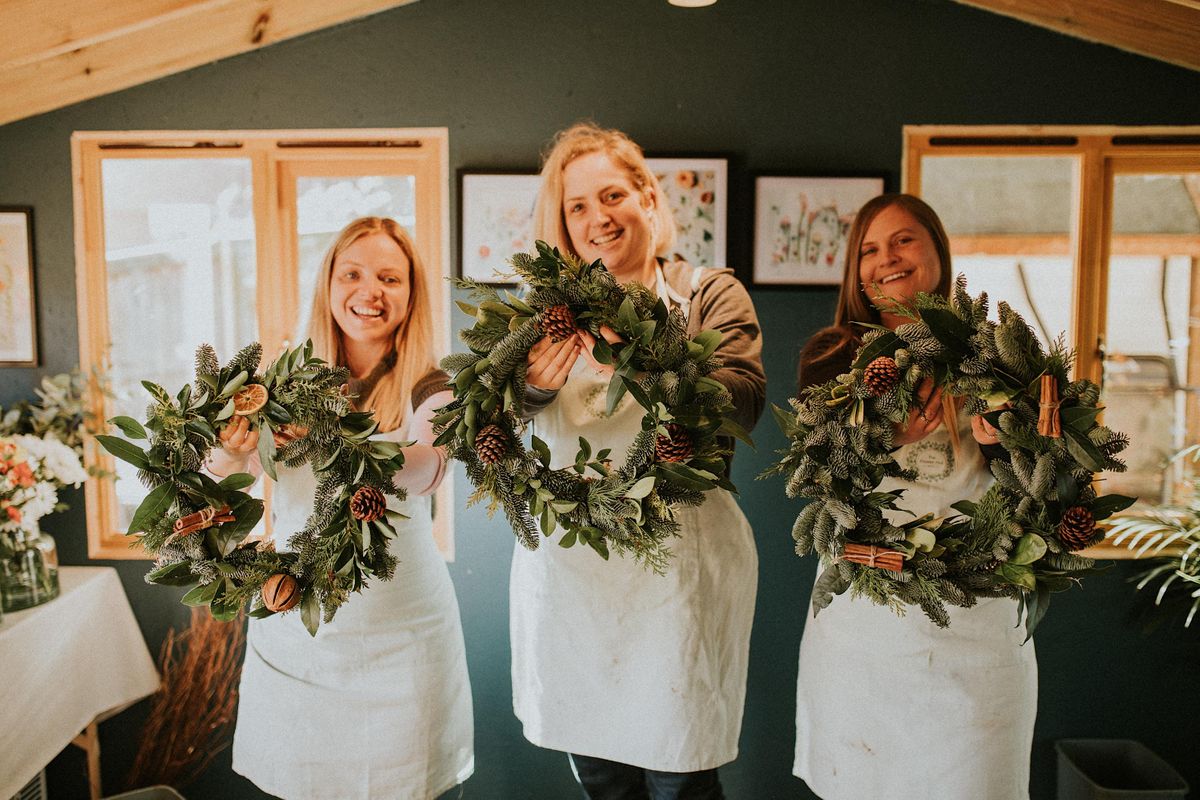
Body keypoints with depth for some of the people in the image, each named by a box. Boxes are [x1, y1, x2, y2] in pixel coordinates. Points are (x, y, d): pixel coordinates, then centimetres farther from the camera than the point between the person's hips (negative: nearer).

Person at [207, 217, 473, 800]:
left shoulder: (430, 390, -9)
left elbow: (427, 469, -29)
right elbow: (221, 471, -7)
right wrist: (232, 449, -30)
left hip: (397, 633, -2)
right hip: (289, 627, 3)